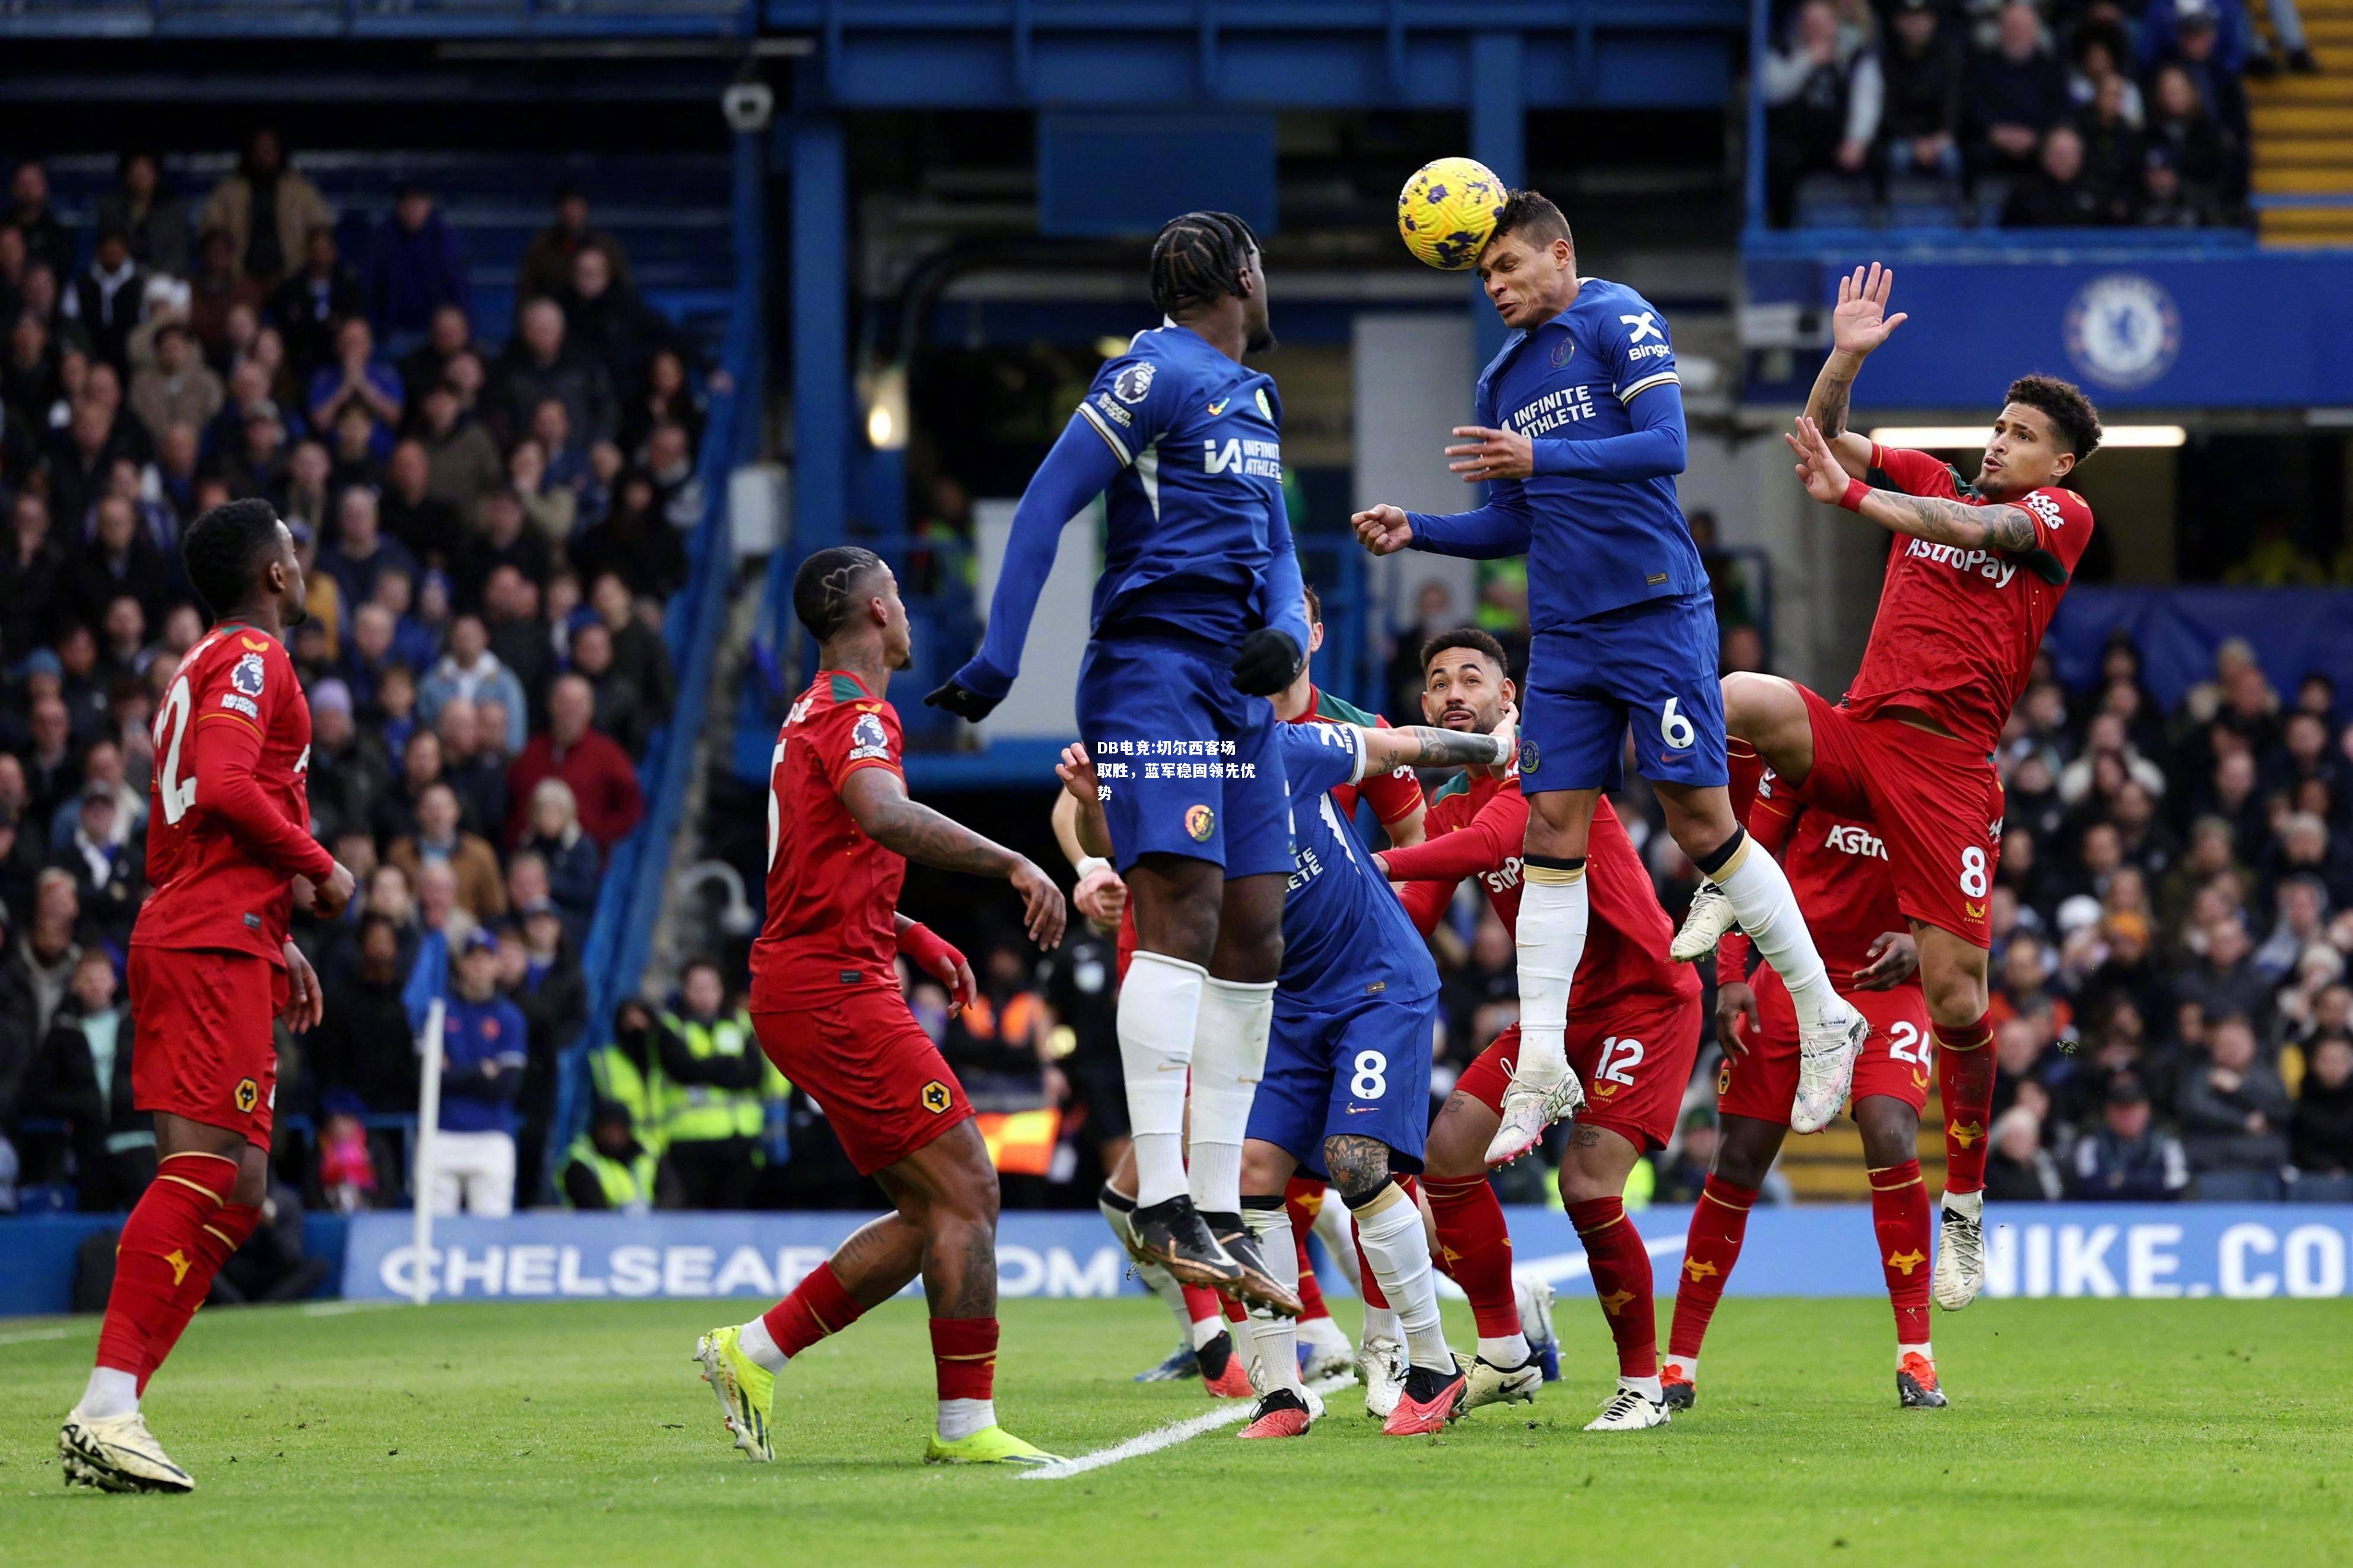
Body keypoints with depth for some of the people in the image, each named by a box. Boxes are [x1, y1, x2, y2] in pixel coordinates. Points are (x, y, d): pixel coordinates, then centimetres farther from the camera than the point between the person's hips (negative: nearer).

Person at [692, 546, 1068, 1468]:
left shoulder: (818, 716, 21)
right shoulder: (853, 716, -11)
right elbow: (885, 816, -33)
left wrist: (915, 941, 23)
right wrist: (1013, 864, -37)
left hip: (807, 987, 10)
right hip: (834, 987, -10)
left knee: (932, 1212, 9)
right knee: (966, 1190, -11)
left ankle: (754, 1353, 10)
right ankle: (966, 1425, -12)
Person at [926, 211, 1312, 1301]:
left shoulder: (1253, 398, 21)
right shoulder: (1157, 374, -7)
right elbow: (1049, 503, -11)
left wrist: (1286, 630, -2)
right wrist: (999, 660, -16)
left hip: (1237, 689, 9)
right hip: (1154, 670, -9)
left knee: (1253, 941, 7)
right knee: (1183, 914, -19)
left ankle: (1219, 1212, 11)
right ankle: (1162, 1204, -24)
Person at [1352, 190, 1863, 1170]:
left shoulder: (1619, 321, -5)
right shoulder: (1503, 381, 17)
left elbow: (1665, 444, -17)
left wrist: (1539, 459, -25)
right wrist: (1417, 531, 6)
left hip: (1657, 612, -7)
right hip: (1565, 636, 7)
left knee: (1702, 822, -7)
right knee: (1552, 830, 0)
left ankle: (1824, 1021, 6)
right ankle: (1542, 1073, 0)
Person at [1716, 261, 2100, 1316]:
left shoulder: (2062, 517, 6)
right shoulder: (1934, 485, 19)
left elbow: (1973, 530, -14)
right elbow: (1822, 438, 15)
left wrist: (1849, 494, -22)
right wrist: (1846, 357, -2)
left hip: (1949, 767, -4)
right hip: (1856, 736, 4)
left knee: (1957, 994, -7)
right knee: (1731, 697, -29)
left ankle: (1965, 1215, 7)